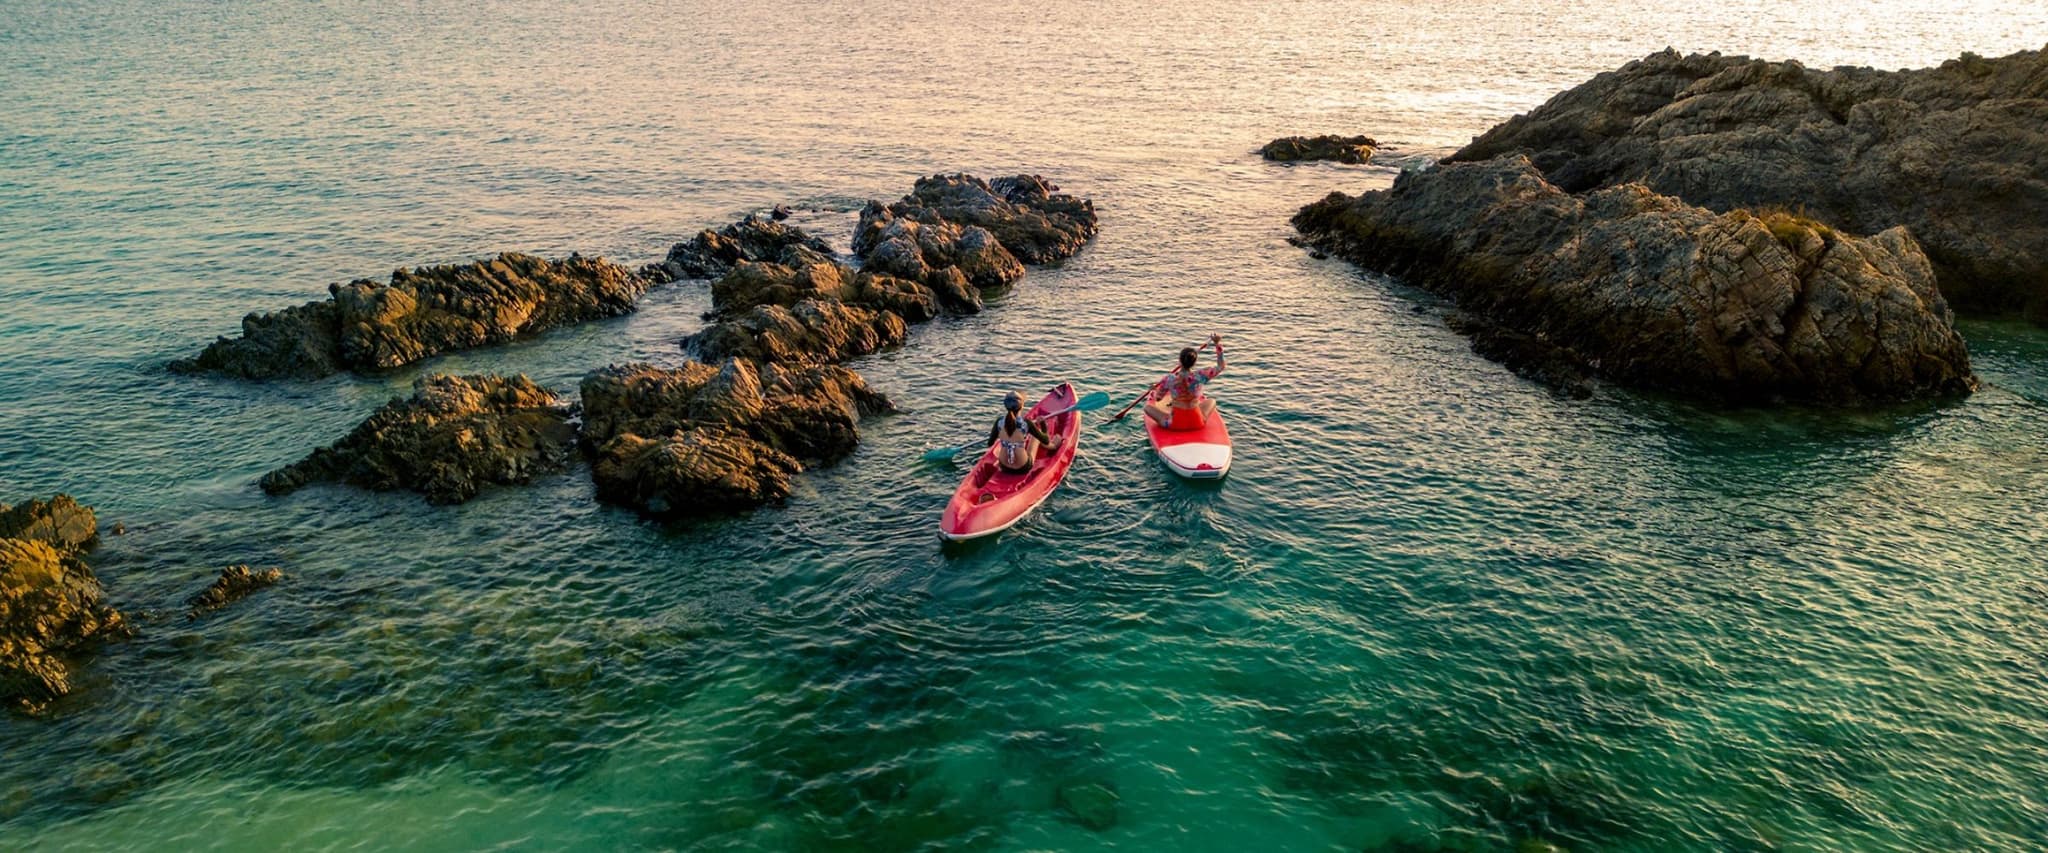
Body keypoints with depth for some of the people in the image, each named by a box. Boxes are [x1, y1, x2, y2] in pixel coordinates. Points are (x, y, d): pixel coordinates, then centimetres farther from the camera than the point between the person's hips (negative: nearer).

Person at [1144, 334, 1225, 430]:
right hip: (1197, 422, 2)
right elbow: (1221, 367, 0)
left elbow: (1158, 398, 0)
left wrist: (1155, 389, 23)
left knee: (1147, 407, 19)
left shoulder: (1169, 379, -16)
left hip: (1175, 423, -2)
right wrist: (1218, 344, 3)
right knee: (1211, 401, 33)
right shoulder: (1200, 376, -15)